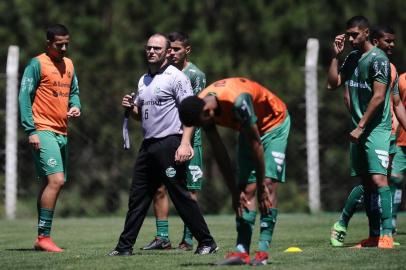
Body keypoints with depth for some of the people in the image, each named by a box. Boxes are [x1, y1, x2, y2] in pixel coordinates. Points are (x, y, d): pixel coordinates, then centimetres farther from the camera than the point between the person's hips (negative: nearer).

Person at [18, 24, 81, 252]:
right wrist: (31, 131, -15)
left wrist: (75, 106, 1)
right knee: (56, 180, -18)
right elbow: (24, 97, -9)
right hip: (44, 131, -8)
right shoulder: (38, 64, -7)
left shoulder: (69, 64, 15)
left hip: (62, 133, 8)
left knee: (52, 183, 9)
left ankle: (42, 238, 14)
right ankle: (43, 237, -15)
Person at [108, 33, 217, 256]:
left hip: (169, 145, -8)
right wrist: (131, 107, 5)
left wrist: (184, 144, -21)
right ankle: (125, 246, 9)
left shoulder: (175, 77, -6)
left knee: (181, 196, -7)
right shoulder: (143, 80, 18)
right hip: (148, 145, 8)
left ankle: (207, 243, 0)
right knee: (137, 198, 6)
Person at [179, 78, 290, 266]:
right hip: (250, 128, 6)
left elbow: (256, 144, -31)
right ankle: (242, 252, -11)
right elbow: (220, 154, -11)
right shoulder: (200, 108, -19)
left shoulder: (238, 101, -41)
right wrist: (235, 193, -10)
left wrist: (262, 186, -23)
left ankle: (263, 251, -19)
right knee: (246, 189, -5)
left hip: (274, 122, -6)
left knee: (269, 185, -17)